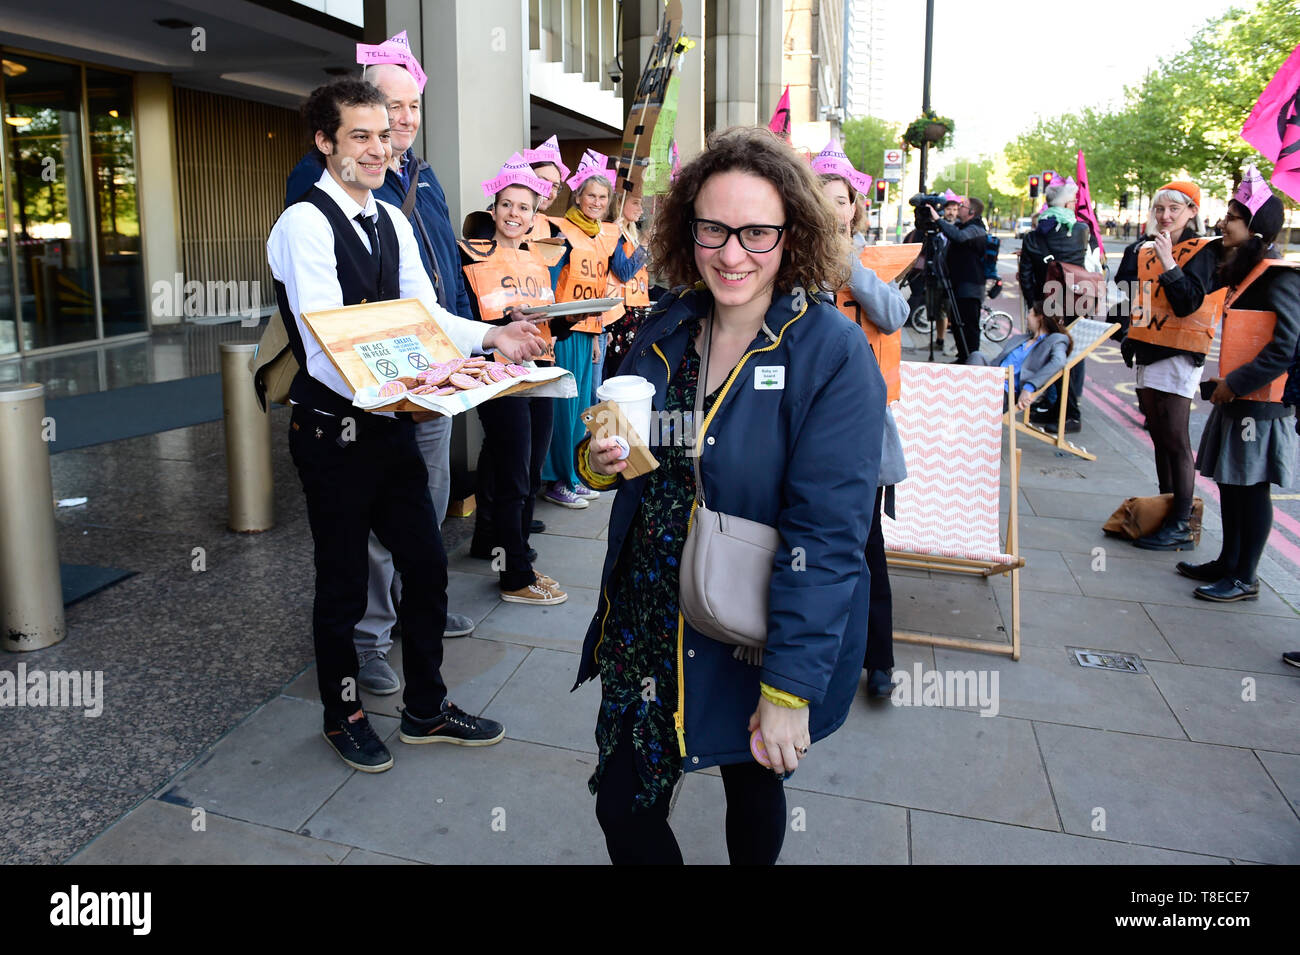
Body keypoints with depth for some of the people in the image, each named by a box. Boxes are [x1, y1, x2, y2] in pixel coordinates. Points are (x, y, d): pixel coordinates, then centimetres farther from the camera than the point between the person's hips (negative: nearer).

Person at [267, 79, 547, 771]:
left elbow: (427, 315, 6)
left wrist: (490, 337, -12)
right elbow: (325, 347, -25)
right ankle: (342, 715, 33)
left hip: (391, 424, 7)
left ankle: (426, 709, 32)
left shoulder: (392, 222, 11)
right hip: (334, 432, -7)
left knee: (426, 564, 13)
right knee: (343, 582, 9)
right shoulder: (305, 225, -15)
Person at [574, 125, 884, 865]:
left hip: (757, 636, -4)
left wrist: (790, 687, -22)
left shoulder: (835, 353, -17)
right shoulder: (668, 328, 0)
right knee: (624, 806, 9)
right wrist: (601, 461, -11)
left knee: (752, 784, 20)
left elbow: (827, 532, -21)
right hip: (647, 621, 4)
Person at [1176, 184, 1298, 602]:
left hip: (1259, 402, -9)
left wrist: (1235, 383, -18)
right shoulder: (1242, 271, 12)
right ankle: (1228, 563, 27)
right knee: (1230, 482, 15)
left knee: (1251, 486, 0)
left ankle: (1245, 579, 10)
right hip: (1236, 398, 9)